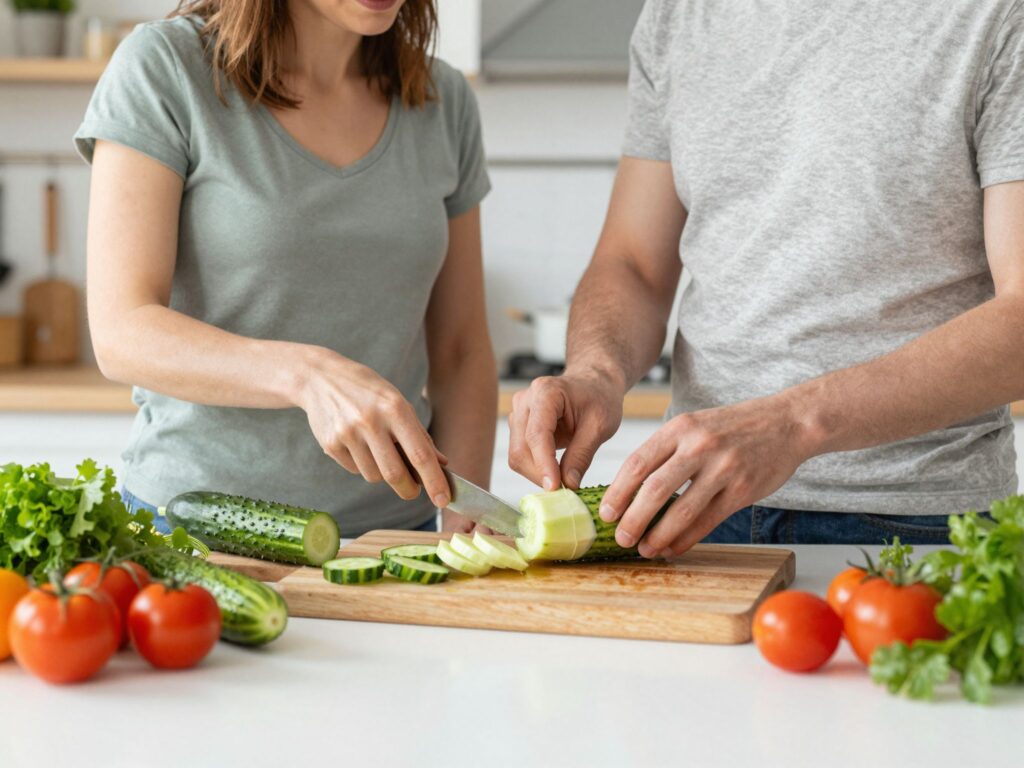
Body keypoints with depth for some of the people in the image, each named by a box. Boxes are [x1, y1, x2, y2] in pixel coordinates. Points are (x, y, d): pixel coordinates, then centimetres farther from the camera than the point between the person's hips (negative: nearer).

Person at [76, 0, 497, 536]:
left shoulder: (444, 102, 8)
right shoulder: (164, 67, -5)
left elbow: (460, 352, 12)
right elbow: (121, 333, -12)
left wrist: (466, 522, -2)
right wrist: (309, 375, -27)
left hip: (389, 528, 3)